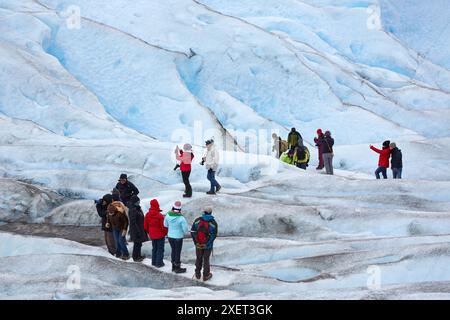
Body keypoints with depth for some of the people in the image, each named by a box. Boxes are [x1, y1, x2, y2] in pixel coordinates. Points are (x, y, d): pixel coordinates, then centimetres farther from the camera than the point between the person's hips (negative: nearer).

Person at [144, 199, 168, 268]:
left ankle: (154, 262, 26)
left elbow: (145, 226, 4)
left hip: (152, 235, 6)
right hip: (160, 235, -6)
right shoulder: (159, 215, -23)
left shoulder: (147, 215, -5)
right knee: (160, 249, 6)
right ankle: (159, 263, 7)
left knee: (154, 248, 20)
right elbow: (163, 226, -18)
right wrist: (166, 232, 1)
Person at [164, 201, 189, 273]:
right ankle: (177, 268, 23)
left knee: (173, 250, 22)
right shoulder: (181, 218, -26)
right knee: (178, 252, 11)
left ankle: (173, 266, 36)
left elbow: (165, 225, 4)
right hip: (178, 237, -5)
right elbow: (186, 229, -18)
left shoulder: (168, 215, -12)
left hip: (170, 236, 5)